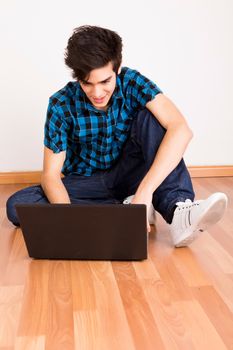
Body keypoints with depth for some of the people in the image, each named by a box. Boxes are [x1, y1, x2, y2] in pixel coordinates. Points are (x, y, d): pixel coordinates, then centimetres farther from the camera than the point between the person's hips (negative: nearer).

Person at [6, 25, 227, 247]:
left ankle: (176, 207, -37)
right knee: (17, 206, -25)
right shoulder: (61, 104, -16)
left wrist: (145, 191, -43)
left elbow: (181, 129, -31)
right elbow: (50, 175, -15)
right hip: (87, 182, 1)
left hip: (127, 174, 0)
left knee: (150, 117, -25)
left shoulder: (131, 82, -17)